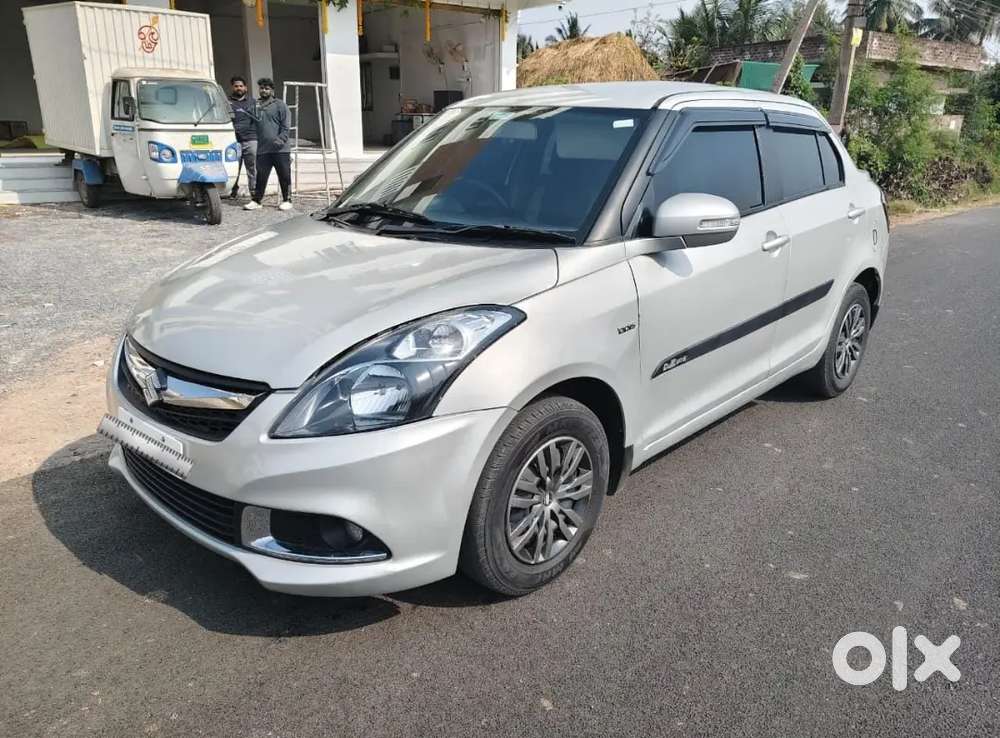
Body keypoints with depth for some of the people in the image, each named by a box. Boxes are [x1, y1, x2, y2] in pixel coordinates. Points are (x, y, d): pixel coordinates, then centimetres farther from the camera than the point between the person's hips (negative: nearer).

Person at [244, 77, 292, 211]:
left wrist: (281, 139, -18)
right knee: (261, 176, 3)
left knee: (284, 176, 2)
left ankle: (286, 200, 11)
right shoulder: (255, 106, 15)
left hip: (280, 149, -3)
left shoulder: (280, 105, 4)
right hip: (262, 149, 3)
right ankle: (256, 200, 9)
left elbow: (285, 126, -3)